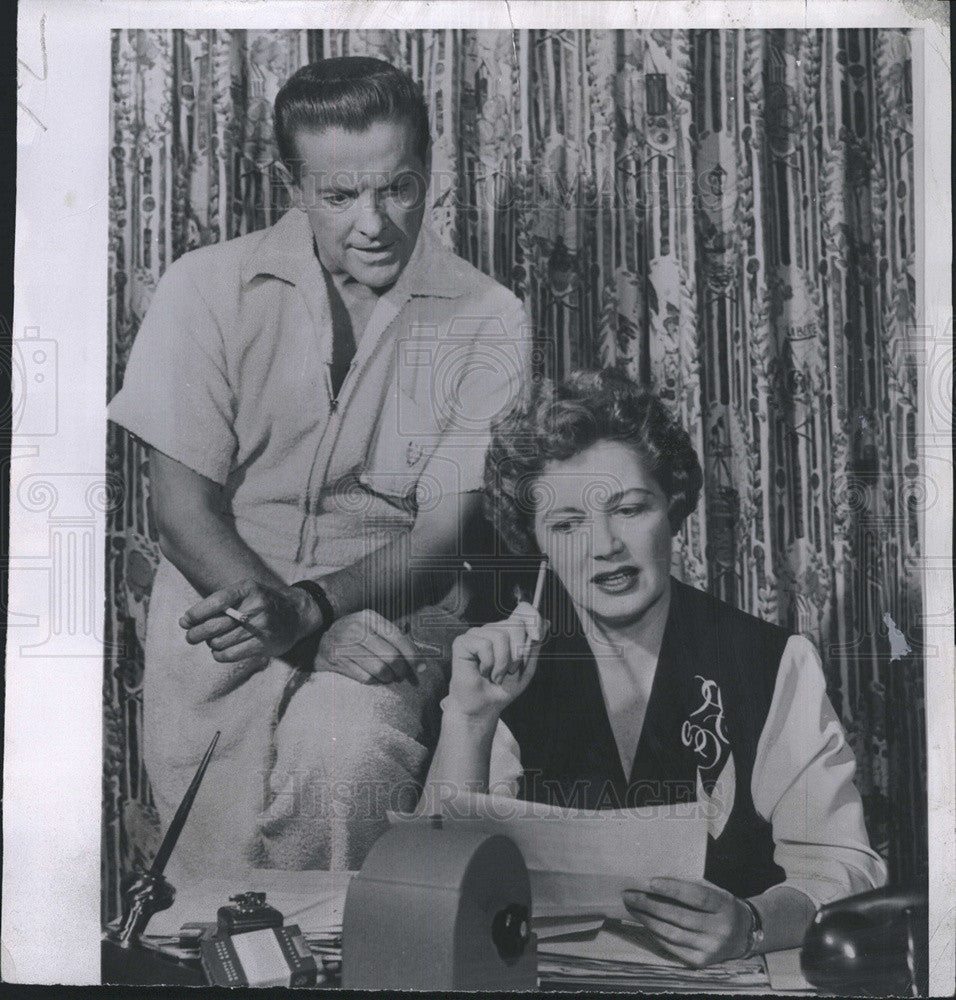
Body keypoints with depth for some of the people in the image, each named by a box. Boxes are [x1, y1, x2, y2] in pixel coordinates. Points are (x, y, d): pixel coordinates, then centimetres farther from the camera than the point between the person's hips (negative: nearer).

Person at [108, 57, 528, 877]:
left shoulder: (486, 321, -2)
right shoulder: (209, 288, -1)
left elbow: (445, 531, -5)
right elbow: (182, 509, -3)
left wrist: (310, 606, -24)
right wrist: (319, 630, -19)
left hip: (393, 603, 0)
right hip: (224, 592, 1)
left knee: (343, 758, -30)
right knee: (218, 849, -22)